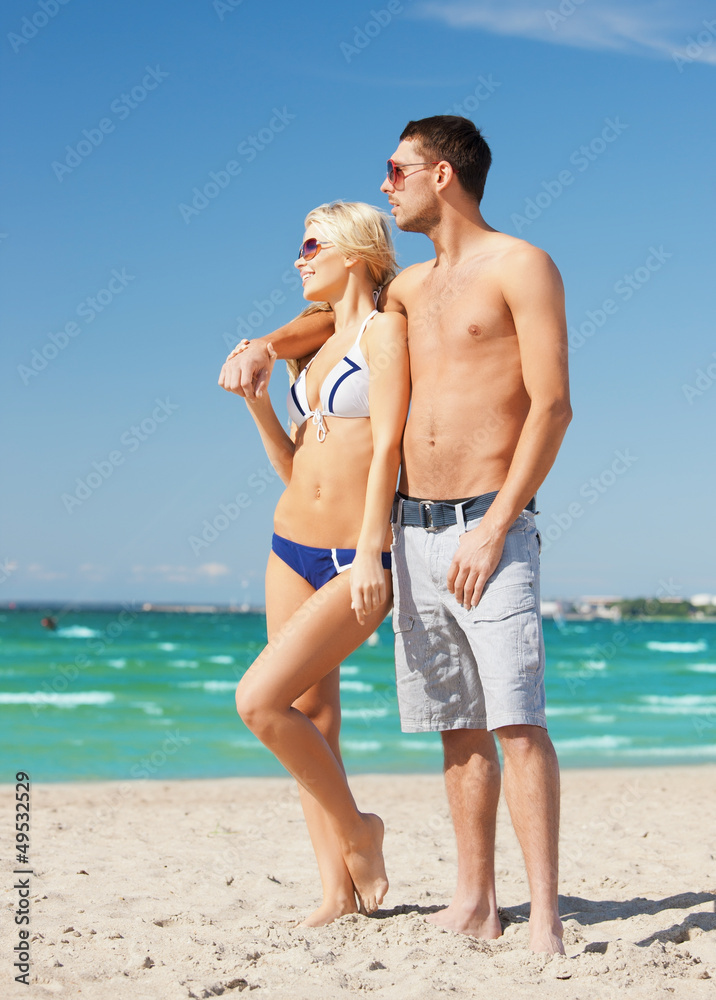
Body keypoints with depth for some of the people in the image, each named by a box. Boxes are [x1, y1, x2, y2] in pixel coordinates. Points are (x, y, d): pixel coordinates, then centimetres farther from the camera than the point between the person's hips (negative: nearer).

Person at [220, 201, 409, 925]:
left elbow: (387, 445, -14)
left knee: (260, 700, -17)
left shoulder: (384, 331, -5)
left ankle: (358, 831, 3)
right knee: (308, 719, 5)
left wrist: (370, 550, -22)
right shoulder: (314, 349, 18)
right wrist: (254, 401, 6)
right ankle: (338, 891, 12)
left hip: (357, 560, -8)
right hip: (291, 548, 8)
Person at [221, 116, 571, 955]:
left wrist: (494, 527, -17)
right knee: (458, 725, 7)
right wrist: (264, 347, 16)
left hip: (490, 526, -7)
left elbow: (552, 406, -11)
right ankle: (475, 903, 13)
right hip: (413, 530, 7)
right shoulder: (410, 287, 17)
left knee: (515, 718, -13)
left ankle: (544, 917, -12)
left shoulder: (520, 266, -3)